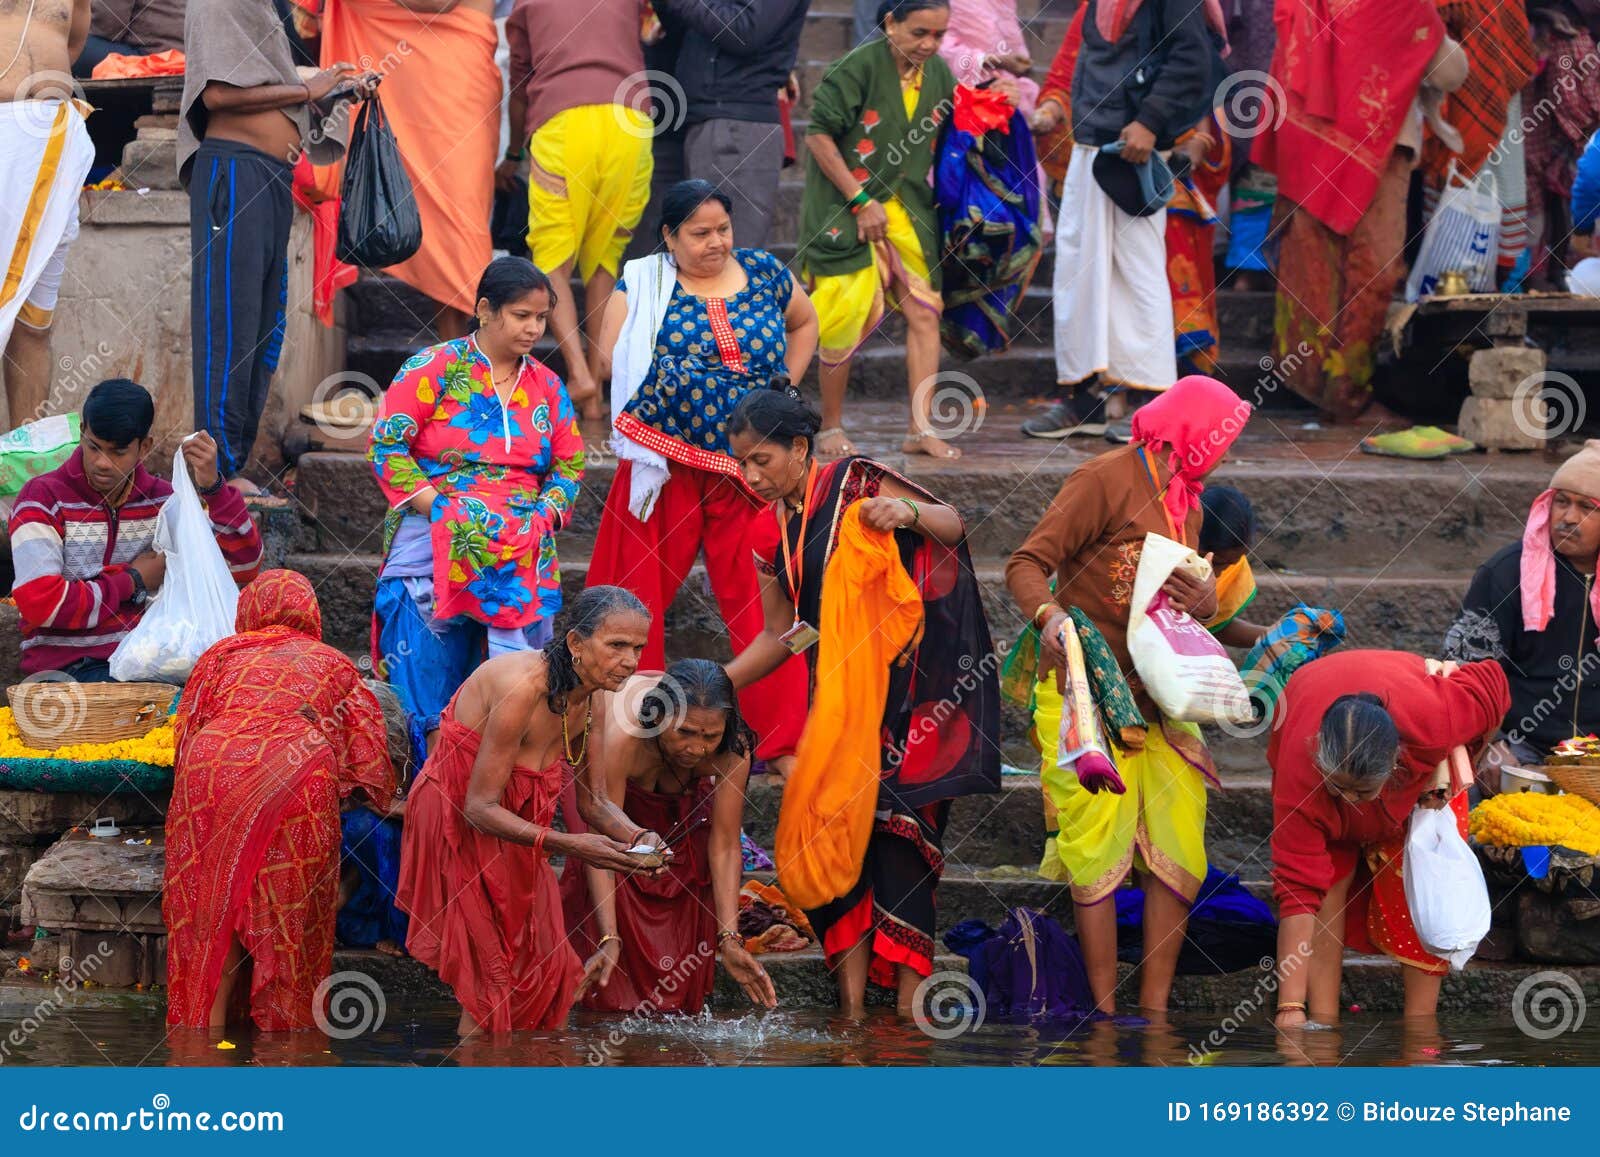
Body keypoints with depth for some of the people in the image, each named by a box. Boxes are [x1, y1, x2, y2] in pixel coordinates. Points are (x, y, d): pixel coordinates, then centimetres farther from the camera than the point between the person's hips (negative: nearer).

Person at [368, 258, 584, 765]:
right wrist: (438, 506, -12)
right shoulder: (435, 368, 0)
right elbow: (386, 443, -4)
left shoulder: (547, 388, 17)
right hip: (436, 547, -4)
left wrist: (543, 518, 1)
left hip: (525, 555, 4)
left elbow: (569, 466, 22)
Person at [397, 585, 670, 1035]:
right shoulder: (524, 688, -31)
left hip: (512, 828, 8)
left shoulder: (590, 703, -6)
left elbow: (594, 802, 3)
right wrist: (565, 844, -38)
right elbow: (479, 808, -30)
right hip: (456, 825, -8)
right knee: (493, 984, -5)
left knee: (540, 973, 8)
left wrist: (636, 837, -18)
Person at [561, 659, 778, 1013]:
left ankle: (678, 999, 3)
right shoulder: (618, 738, -47)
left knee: (695, 863, -15)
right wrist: (610, 941, -50)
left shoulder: (732, 749, -37)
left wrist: (729, 940, -39)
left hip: (680, 786, 3)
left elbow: (725, 847, -32)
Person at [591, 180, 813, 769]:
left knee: (761, 602, -3)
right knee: (637, 599, 0)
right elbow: (610, 361, -3)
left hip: (750, 469, 1)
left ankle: (784, 741, -1)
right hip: (665, 466, -1)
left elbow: (804, 322, 26)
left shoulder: (764, 272, 9)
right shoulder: (643, 284, 2)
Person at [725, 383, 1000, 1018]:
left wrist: (909, 513, -25)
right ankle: (852, 1000, -6)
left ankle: (906, 1003, -10)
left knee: (900, 833, -10)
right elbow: (780, 634, 19)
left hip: (906, 689, -6)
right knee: (834, 832, -5)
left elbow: (955, 525, -5)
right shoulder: (772, 532, 12)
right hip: (837, 699, 6)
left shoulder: (854, 483, -5)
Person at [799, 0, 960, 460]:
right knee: (844, 322, -4)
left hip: (906, 206, 5)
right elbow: (818, 135, -15)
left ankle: (921, 429, -2)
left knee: (924, 311, -5)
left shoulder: (939, 73, 4)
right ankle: (831, 429, 10)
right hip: (843, 208, -5)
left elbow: (943, 140, 19)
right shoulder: (860, 68, -15)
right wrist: (860, 201, -15)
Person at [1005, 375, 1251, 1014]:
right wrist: (1051, 615, -35)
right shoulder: (1106, 480, -9)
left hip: (1156, 693, 7)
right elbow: (1026, 565, -14)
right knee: (1099, 848, -9)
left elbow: (1186, 604, 14)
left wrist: (1204, 602, -11)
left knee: (1181, 846, -1)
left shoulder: (1186, 501, 17)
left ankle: (1155, 1005, 5)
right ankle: (1104, 1013, -5)